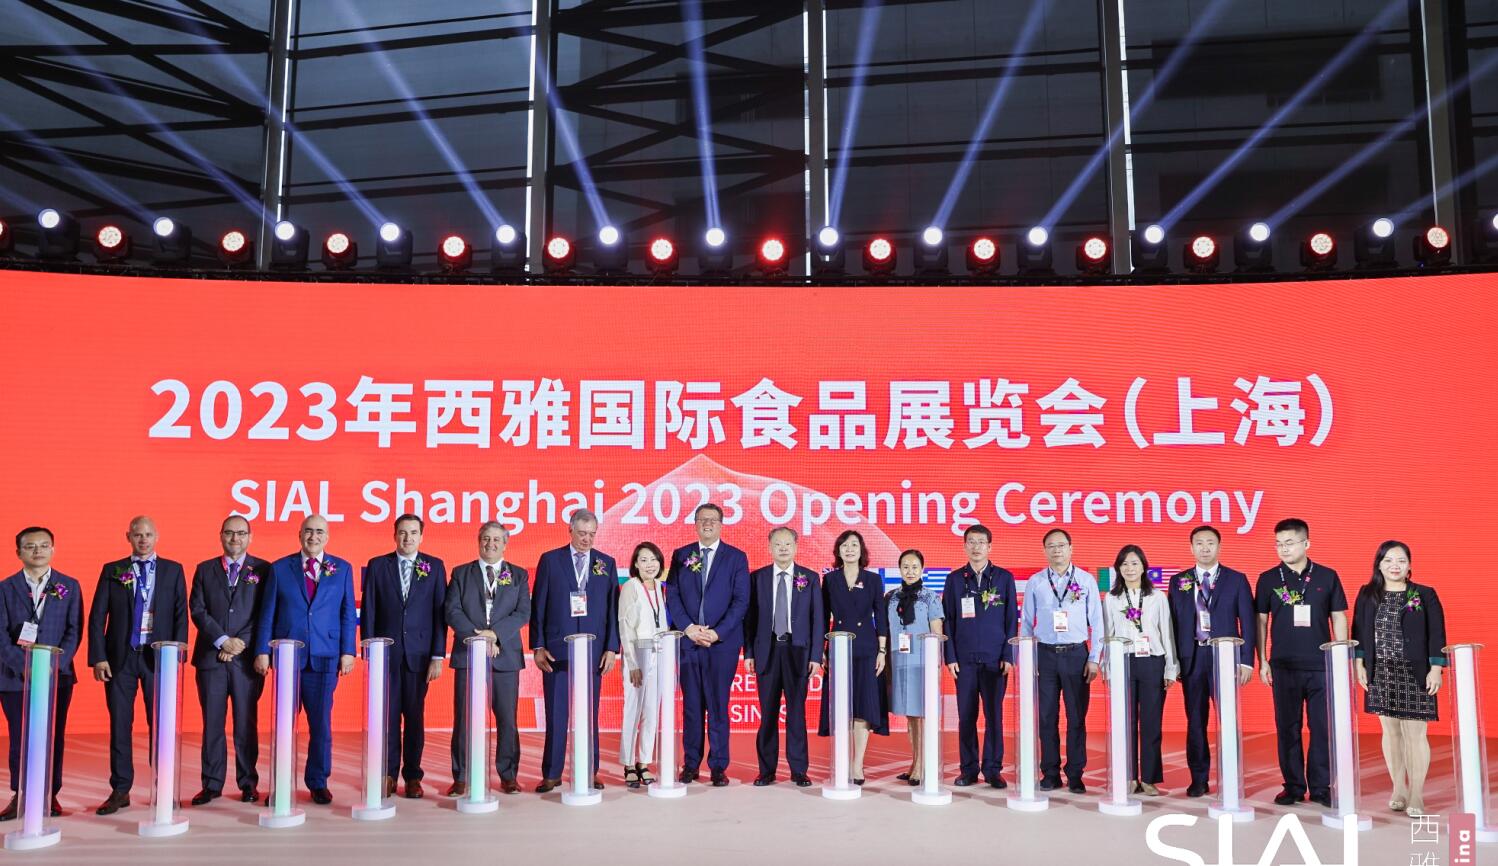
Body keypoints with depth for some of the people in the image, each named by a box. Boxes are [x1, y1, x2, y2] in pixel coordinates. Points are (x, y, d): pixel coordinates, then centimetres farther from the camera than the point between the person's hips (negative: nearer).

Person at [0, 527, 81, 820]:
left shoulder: (69, 586, 6)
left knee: (53, 737, 3)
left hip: (57, 675, 0)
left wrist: (56, 665, -12)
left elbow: (75, 630, 1)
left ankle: (51, 795, 10)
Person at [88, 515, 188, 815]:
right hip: (120, 657, 1)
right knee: (120, 725, 4)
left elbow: (181, 615, 3)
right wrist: (98, 657, -5)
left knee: (160, 724, 2)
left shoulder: (173, 570, 6)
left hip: (158, 656, -1)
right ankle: (120, 790, 12)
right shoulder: (112, 571, 7)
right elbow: (97, 617, 4)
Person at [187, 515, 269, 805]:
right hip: (210, 657, 2)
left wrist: (240, 644, -10)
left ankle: (248, 783, 11)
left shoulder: (263, 570, 5)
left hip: (247, 658, -2)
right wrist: (223, 640, -10)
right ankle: (212, 784, 12)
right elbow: (197, 610, 2)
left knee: (246, 723, 3)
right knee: (212, 723, 5)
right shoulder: (205, 570, 11)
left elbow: (265, 614, -1)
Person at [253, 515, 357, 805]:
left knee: (321, 723, 5)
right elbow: (267, 614, 4)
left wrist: (347, 652, -2)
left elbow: (348, 614, 5)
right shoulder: (280, 568, 5)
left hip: (324, 658, 0)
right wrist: (262, 651, -2)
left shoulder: (342, 569, 6)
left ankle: (318, 782, 17)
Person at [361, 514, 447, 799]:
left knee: (415, 716, 6)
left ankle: (413, 776, 14)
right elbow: (368, 612, 4)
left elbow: (440, 613, 1)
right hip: (386, 652, 0)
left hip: (419, 653, 0)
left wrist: (438, 656, -4)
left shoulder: (435, 567, 3)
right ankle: (388, 774, 13)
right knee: (387, 715, 3)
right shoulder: (377, 566, 4)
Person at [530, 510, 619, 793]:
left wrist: (612, 648, 0)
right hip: (556, 649, -1)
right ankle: (551, 773, 10)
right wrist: (537, 646, -3)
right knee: (555, 714, 2)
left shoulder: (606, 563, 8)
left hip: (593, 650, 1)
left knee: (589, 714, 5)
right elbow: (538, 606, 3)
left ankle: (589, 772, 14)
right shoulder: (550, 560, 4)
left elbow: (613, 608, 7)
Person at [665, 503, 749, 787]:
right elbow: (672, 595, 5)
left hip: (723, 641, -2)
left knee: (718, 705, 1)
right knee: (691, 706, 6)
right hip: (688, 639, 2)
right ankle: (690, 764, 14)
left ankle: (719, 766, 8)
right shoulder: (680, 556, 10)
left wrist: (717, 632, -12)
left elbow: (741, 600, -3)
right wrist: (688, 627, -9)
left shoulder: (736, 557, 3)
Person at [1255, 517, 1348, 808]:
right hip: (1283, 665, 0)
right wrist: (1262, 661, 2)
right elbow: (1261, 621, 6)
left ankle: (1321, 787, 13)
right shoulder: (1268, 579, 3)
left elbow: (1338, 618, 6)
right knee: (1287, 728, 5)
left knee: (1323, 728, 2)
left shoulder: (1327, 576, 2)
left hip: (1322, 665, 0)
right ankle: (1293, 786, 14)